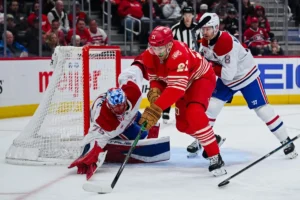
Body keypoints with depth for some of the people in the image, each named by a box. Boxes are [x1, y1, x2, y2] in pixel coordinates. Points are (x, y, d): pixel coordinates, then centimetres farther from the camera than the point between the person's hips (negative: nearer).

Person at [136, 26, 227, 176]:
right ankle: (207, 139, 41)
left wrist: (156, 108, -54)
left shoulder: (179, 55, -42)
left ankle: (215, 157, -24)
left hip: (202, 77, -8)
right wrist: (155, 91, -30)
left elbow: (176, 88, -48)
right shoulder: (150, 55, -19)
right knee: (183, 124, 9)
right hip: (185, 82, 8)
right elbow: (155, 78, -6)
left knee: (194, 114, -30)